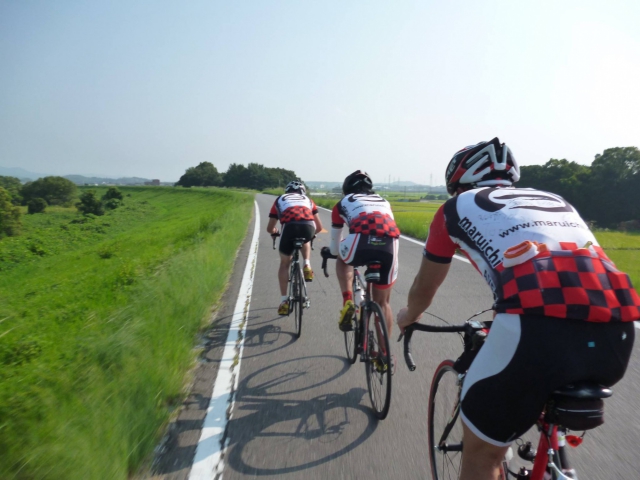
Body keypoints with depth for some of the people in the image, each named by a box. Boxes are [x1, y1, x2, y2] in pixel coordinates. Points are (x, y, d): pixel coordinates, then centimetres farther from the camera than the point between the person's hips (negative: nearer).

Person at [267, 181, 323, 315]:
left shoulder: (280, 200, 32)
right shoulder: (308, 200, 34)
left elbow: (270, 228, 33)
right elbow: (319, 227, 33)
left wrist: (275, 232, 56)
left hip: (290, 227, -1)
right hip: (308, 227, 1)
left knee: (284, 264, 19)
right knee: (304, 242, 38)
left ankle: (284, 301, 19)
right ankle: (307, 266, 16)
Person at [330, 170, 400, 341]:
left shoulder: (343, 203, 30)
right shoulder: (383, 202, 37)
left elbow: (334, 248, 36)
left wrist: (333, 252, 59)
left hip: (361, 240, -2)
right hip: (389, 246, 3)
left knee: (343, 261, 34)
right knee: (382, 302, 20)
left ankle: (348, 301, 15)